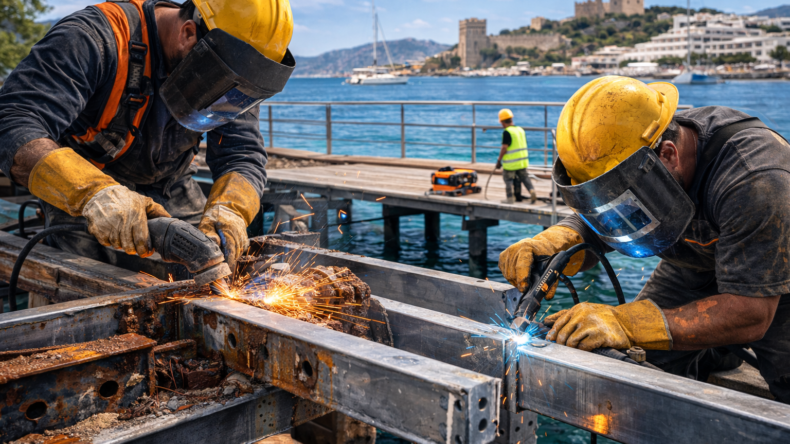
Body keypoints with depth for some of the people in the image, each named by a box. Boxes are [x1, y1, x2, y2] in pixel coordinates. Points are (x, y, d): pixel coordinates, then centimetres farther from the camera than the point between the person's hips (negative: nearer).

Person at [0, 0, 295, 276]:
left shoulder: (229, 70, -14)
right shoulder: (92, 40, -31)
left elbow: (243, 155, -16)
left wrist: (228, 211, -38)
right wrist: (93, 193, -54)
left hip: (172, 191, 4)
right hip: (78, 195, -4)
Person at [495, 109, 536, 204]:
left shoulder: (507, 132, -16)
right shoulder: (520, 130, 9)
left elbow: (504, 148, -20)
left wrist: (499, 160, -12)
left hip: (511, 162, -7)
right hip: (523, 160, 7)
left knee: (508, 179, 6)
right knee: (525, 178, 14)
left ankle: (510, 198, 10)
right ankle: (532, 192, -1)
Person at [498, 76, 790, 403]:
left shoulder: (754, 179, -41)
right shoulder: (626, 151, -23)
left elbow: (751, 313, -41)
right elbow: (591, 226, -12)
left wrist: (627, 324, -50)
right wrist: (558, 241, -38)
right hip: (695, 269, 4)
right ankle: (714, 355, 20)